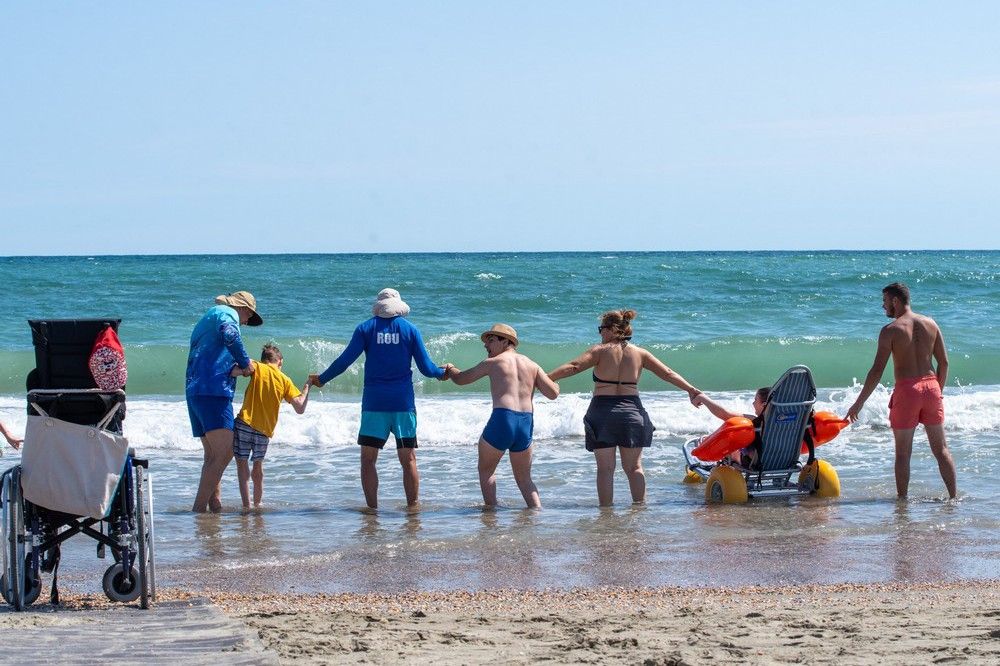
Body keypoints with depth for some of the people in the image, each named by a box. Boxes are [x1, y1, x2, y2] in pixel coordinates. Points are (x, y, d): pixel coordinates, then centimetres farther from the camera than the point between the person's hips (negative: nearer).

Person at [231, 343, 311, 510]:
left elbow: (234, 371, -19)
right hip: (265, 430, 3)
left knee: (242, 462, 5)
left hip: (245, 422, -3)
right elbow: (300, 408, 3)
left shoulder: (257, 367, 2)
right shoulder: (285, 380, 9)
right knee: (258, 465, 21)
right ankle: (257, 503, 31)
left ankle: (246, 504, -5)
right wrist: (307, 387, 17)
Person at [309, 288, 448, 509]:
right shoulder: (410, 329, 4)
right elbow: (426, 368, 2)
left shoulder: (365, 329, 2)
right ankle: (413, 507, 4)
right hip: (403, 402, 1)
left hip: (374, 402, -1)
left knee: (368, 459, 4)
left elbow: (345, 360, -3)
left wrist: (321, 379, 11)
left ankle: (372, 508, 0)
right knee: (409, 459, 5)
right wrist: (442, 373, 24)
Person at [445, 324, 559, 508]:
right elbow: (553, 393, 7)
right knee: (524, 479, 17)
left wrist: (449, 368, 38)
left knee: (486, 470, 18)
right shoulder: (531, 365, 15)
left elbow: (460, 379, 16)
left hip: (502, 419, -4)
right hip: (526, 423, 4)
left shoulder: (492, 363, 6)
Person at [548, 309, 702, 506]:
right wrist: (691, 390, 13)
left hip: (603, 411, -3)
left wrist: (545, 379, -14)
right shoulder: (639, 353, 6)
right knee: (634, 466, 12)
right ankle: (640, 505, 7)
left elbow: (573, 367, -14)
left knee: (605, 468, 1)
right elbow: (667, 374, 6)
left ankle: (606, 508, -4)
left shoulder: (600, 351, -3)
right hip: (631, 412, 3)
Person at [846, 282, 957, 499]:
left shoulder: (890, 330, -7)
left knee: (903, 452, 6)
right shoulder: (930, 324, 7)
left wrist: (859, 403, -6)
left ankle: (902, 499, 8)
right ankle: (954, 496, 11)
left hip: (906, 389, -4)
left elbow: (877, 370, -11)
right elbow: (944, 362, 9)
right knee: (941, 448, 12)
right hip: (931, 386, 4)